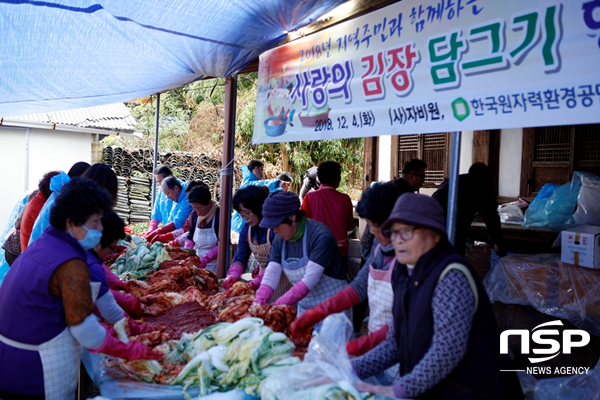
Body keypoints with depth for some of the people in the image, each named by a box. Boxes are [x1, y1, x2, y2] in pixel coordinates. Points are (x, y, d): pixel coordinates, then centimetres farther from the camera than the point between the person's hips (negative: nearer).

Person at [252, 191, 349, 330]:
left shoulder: (321, 236, -23)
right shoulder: (280, 240, -1)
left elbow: (309, 281, -28)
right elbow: (271, 275, -7)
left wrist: (276, 306, -30)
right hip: (304, 307, 6)